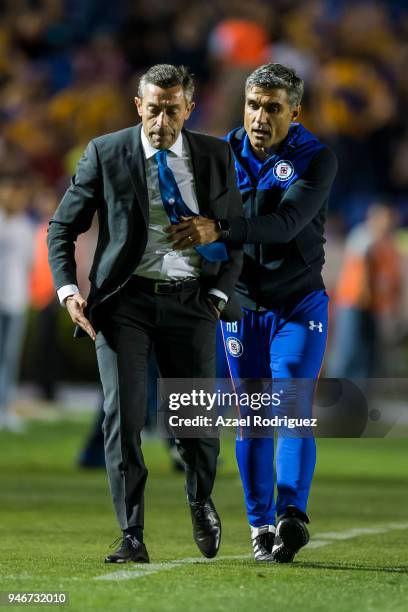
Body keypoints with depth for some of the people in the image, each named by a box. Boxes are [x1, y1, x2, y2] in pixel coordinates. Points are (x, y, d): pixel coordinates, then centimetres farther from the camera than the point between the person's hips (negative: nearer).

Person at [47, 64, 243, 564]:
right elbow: (62, 227, 5)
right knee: (123, 415, -10)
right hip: (124, 300, -1)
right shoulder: (105, 154, 0)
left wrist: (219, 293, 1)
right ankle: (131, 537, -3)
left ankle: (201, 504, 35)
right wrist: (68, 290, -8)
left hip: (190, 301, 1)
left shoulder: (215, 156, 5)